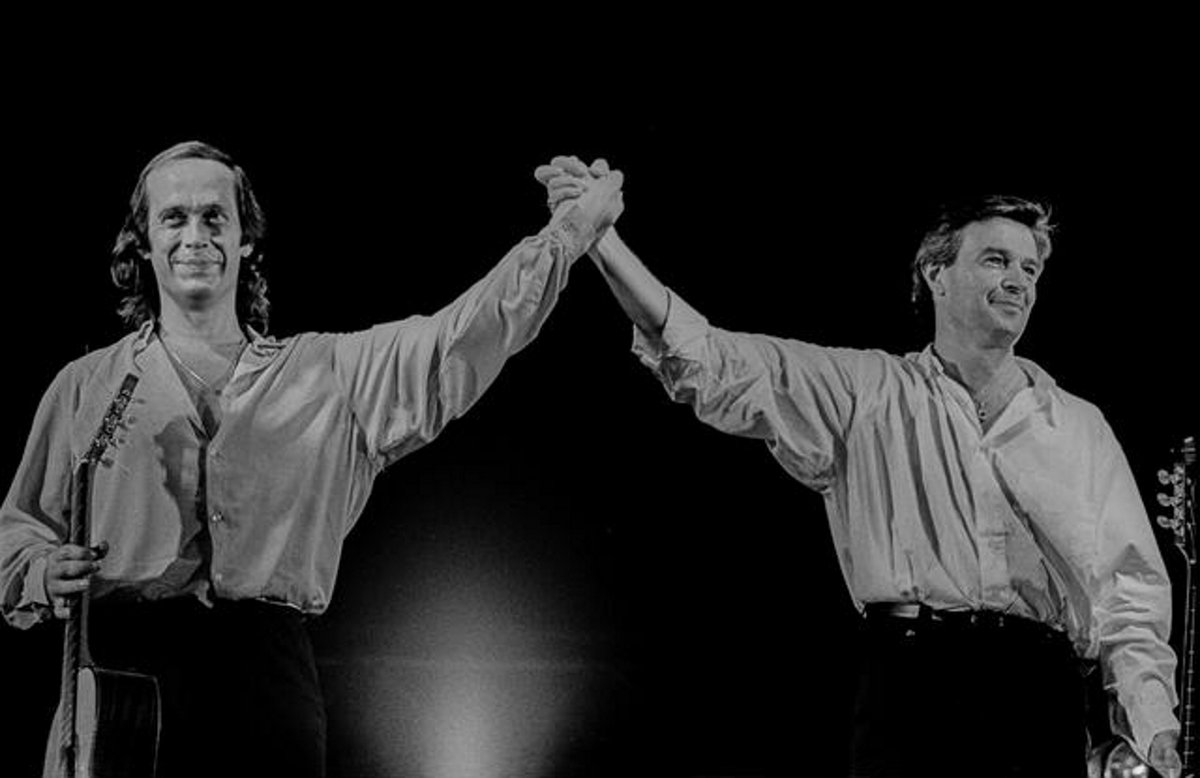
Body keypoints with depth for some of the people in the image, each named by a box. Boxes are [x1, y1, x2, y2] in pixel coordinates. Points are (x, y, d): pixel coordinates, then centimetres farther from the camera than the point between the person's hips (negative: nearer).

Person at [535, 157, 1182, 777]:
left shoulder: (1080, 428, 19)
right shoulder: (868, 395, 11)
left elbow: (1127, 585, 15)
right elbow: (717, 368, -1)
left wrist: (1154, 721, -3)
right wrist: (604, 241, -13)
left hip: (1042, 693, 2)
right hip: (910, 682, -2)